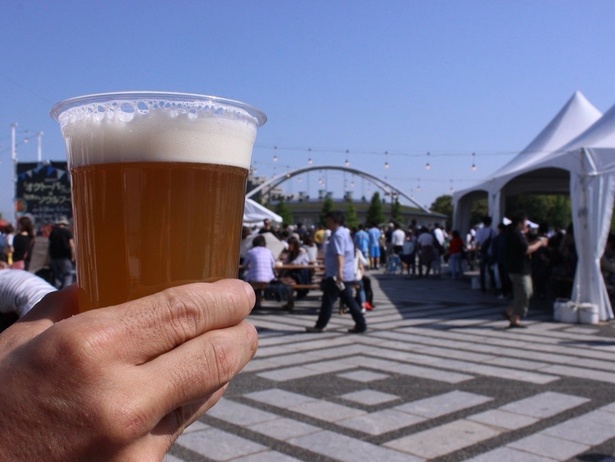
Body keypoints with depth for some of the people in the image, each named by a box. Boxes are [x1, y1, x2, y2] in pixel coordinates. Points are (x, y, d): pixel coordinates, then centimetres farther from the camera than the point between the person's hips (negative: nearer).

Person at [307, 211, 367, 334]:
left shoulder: (337, 234, -15)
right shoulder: (344, 232, 18)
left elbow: (340, 255, -27)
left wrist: (339, 271, -36)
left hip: (336, 275, -10)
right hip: (346, 274, 10)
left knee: (328, 300, -2)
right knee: (349, 300, 10)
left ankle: (320, 326, 6)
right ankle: (360, 324, 9)